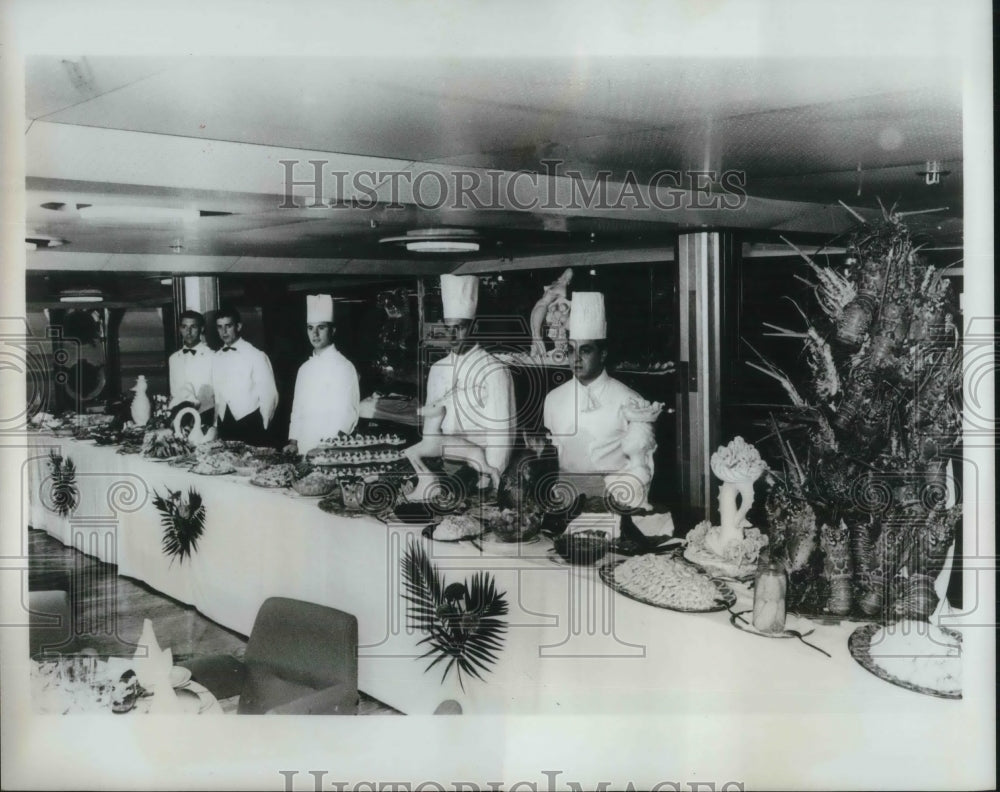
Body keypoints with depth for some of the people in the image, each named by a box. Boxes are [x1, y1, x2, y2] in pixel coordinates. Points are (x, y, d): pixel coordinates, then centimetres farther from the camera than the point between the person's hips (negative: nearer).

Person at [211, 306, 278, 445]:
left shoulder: (256, 356, -6)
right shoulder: (215, 358, 9)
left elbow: (268, 395, -5)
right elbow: (216, 393, 12)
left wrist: (262, 428, -2)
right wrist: (216, 424, 7)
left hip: (250, 427, -4)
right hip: (224, 427, 4)